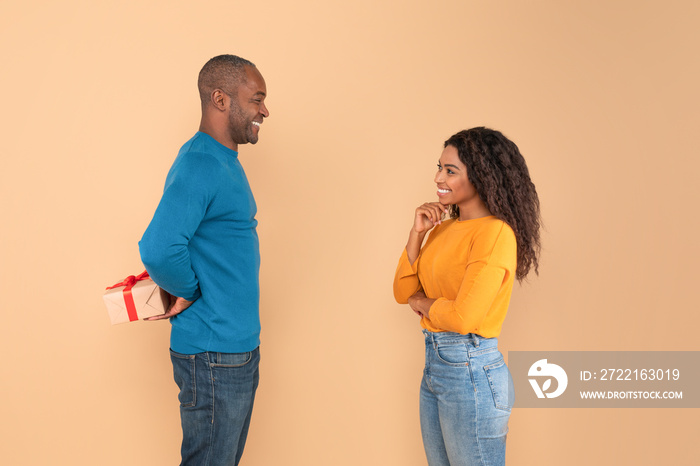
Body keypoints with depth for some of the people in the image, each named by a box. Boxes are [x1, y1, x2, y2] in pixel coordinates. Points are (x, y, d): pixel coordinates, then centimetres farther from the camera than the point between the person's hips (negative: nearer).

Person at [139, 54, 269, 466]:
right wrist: (187, 293, -16)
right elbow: (158, 250, -33)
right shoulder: (198, 166, -20)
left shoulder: (226, 162, 11)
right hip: (213, 354, -9)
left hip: (239, 344, 9)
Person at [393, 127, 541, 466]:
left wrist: (423, 303, -4)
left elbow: (464, 316, -24)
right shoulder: (444, 228, 9)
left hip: (472, 371, -8)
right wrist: (417, 232, -3)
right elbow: (403, 292, 7)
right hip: (434, 364, 8)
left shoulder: (496, 233, -17)